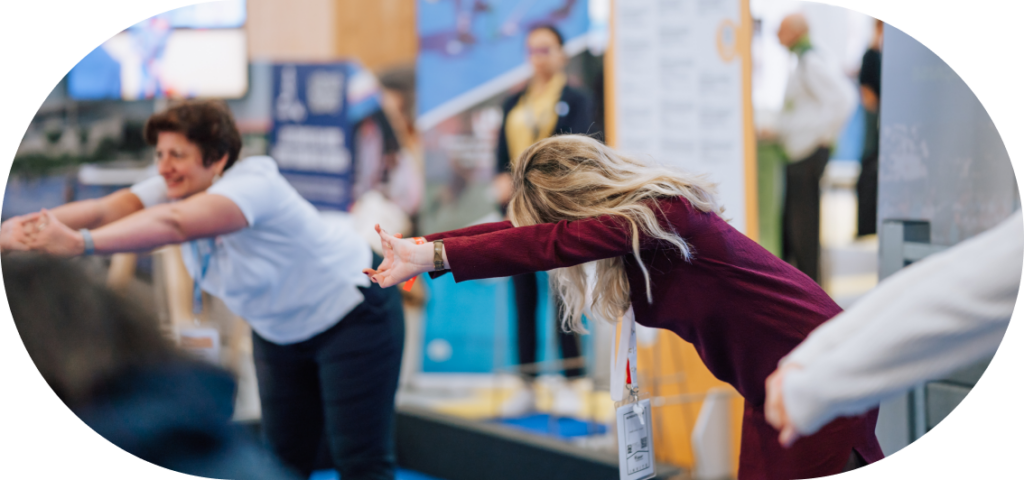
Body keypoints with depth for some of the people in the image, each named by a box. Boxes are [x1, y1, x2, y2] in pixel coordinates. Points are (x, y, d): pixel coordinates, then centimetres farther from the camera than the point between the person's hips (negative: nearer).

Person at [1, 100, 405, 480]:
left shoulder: (253, 184, -34)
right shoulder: (176, 190, -10)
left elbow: (171, 225, -51)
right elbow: (107, 208, -29)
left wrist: (79, 242, -64)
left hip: (352, 313, -8)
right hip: (280, 332, 8)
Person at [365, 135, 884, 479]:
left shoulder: (661, 215, -24)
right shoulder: (647, 211, 4)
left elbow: (544, 245, -30)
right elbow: (525, 232, 3)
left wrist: (430, 256, -30)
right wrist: (419, 247, -4)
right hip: (772, 388, 9)